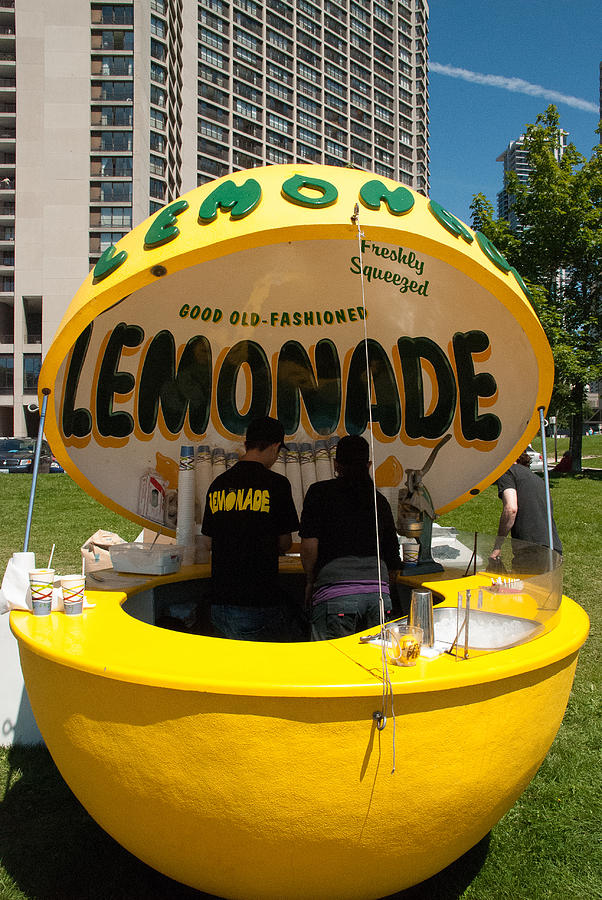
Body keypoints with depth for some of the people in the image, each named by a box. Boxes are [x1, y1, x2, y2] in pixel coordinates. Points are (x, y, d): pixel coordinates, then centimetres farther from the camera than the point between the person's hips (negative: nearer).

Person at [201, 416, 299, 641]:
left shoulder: (218, 483, 7)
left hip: (219, 601, 6)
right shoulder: (276, 483, -8)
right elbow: (284, 543, 0)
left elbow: (209, 543, 14)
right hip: (258, 603, -5)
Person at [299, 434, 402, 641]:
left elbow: (309, 545, -4)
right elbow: (393, 560, 20)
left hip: (335, 593, -4)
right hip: (378, 591, 4)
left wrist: (310, 581, 11)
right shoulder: (380, 501, 16)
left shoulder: (320, 492, 5)